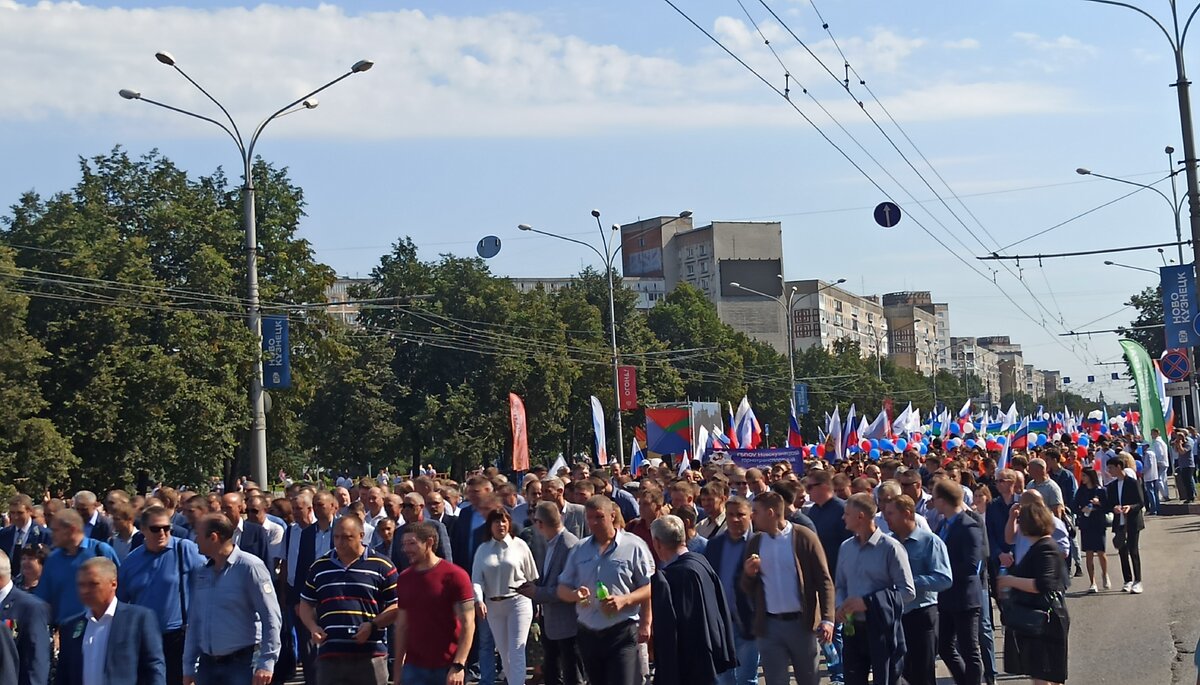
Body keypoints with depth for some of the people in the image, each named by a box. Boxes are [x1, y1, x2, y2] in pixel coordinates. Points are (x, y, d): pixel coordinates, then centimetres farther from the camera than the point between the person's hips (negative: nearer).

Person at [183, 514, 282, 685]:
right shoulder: (201, 572, 9)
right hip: (207, 663, 6)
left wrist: (266, 663, -17)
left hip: (242, 664, -6)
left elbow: (271, 617, -12)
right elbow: (194, 621, 15)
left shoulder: (249, 567, -10)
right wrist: (188, 667, 13)